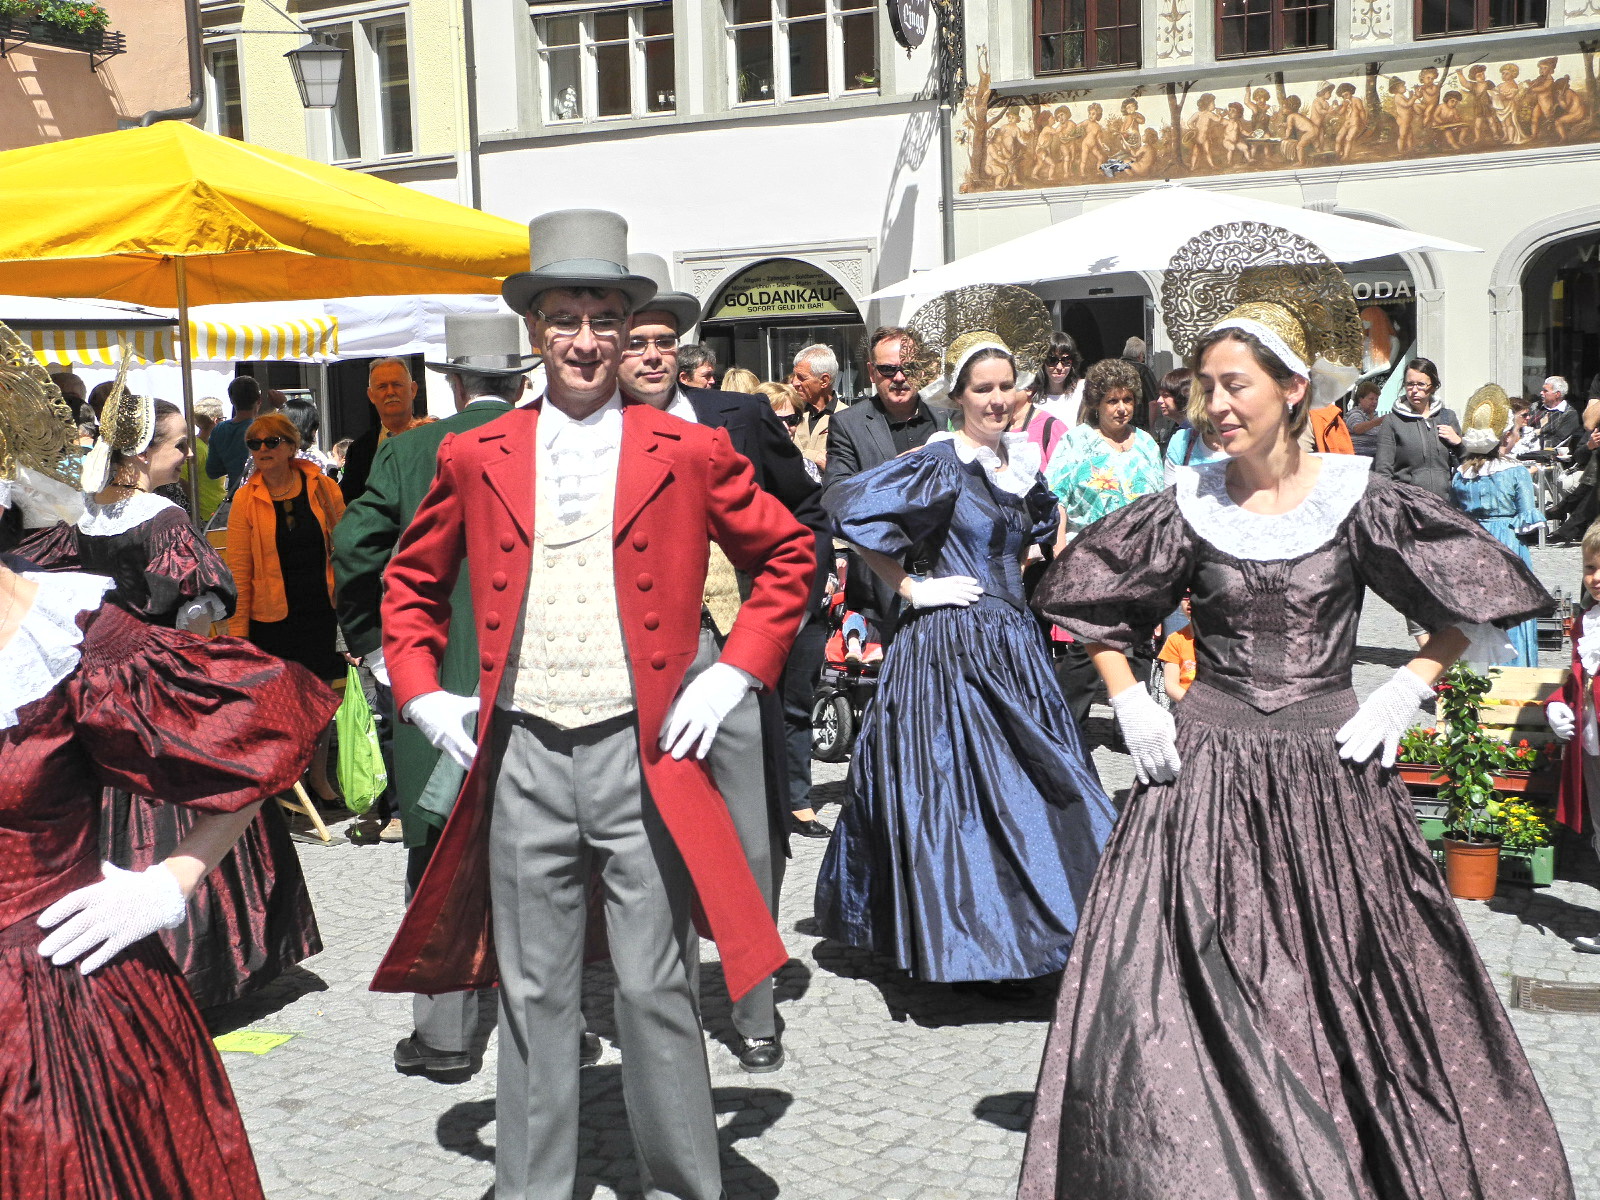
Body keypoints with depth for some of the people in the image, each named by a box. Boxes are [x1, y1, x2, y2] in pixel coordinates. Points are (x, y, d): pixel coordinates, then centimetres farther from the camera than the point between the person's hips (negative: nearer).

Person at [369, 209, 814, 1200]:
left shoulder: (690, 453, 3)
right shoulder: (475, 459, 8)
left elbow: (789, 555, 11)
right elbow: (412, 581, 19)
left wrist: (735, 674, 1)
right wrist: (423, 694, 7)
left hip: (644, 755, -2)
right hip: (520, 757, 2)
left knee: (655, 989, 4)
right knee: (532, 992, 9)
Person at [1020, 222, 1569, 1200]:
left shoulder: (1359, 499, -4)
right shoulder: (1188, 508, -1)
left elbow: (1475, 596, 6)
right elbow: (1089, 603, 12)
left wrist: (1408, 692, -2)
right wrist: (1130, 702, 3)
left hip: (1332, 767, -1)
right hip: (1207, 774, 1)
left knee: (1350, 996, 7)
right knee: (1194, 999, 0)